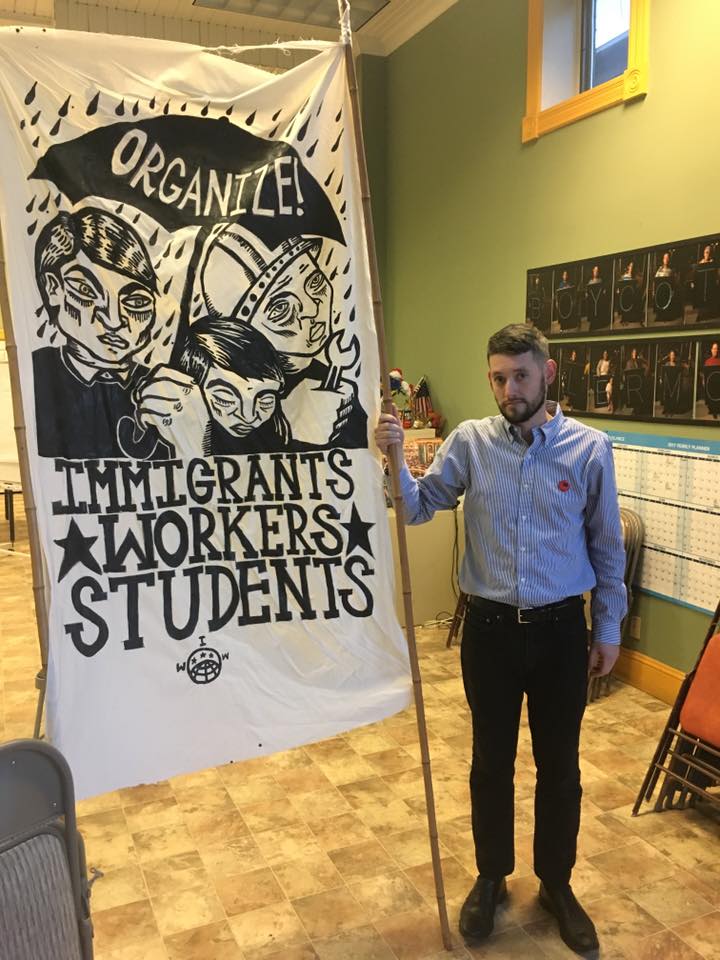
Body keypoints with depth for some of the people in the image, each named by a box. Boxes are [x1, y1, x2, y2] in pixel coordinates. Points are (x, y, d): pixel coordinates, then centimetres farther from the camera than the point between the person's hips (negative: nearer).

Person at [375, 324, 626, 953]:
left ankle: (557, 884, 38)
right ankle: (492, 879, 38)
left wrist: (609, 629, 5)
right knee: (492, 764, 15)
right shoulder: (470, 441, -6)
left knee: (559, 767, 15)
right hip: (490, 629, 0)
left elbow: (607, 546, 2)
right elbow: (419, 507, -3)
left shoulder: (589, 448, -7)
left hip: (561, 630, 0)